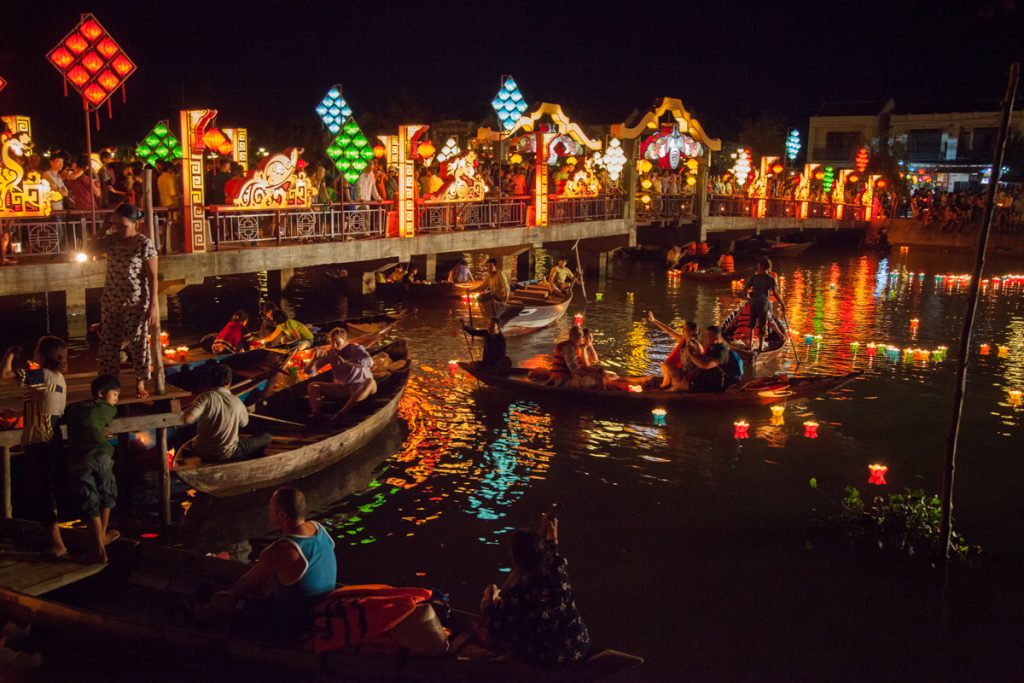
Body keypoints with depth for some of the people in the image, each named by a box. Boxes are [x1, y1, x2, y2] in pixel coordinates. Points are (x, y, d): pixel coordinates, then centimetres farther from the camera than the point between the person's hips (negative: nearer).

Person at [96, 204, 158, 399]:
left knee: (137, 342, 5)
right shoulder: (111, 241, 1)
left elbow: (152, 277, -13)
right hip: (110, 302, 5)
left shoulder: (145, 244, -13)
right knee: (108, 343, 10)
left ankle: (140, 382, 21)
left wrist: (153, 306, -16)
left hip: (136, 303, -5)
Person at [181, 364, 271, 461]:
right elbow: (244, 423, 11)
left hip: (201, 452, 1)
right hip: (226, 454, -1)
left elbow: (187, 419, -24)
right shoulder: (237, 402, -8)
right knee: (266, 437, 11)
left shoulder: (206, 397, -14)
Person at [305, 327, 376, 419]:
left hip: (360, 388, -4)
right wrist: (315, 359, -21)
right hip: (341, 388, 4)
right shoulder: (330, 353, 0)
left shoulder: (355, 349, -11)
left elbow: (369, 361, -33)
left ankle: (342, 412, -46)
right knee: (313, 386, -7)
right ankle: (315, 413, -30)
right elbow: (309, 371, -1)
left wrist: (345, 361, -34)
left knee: (370, 382, -38)